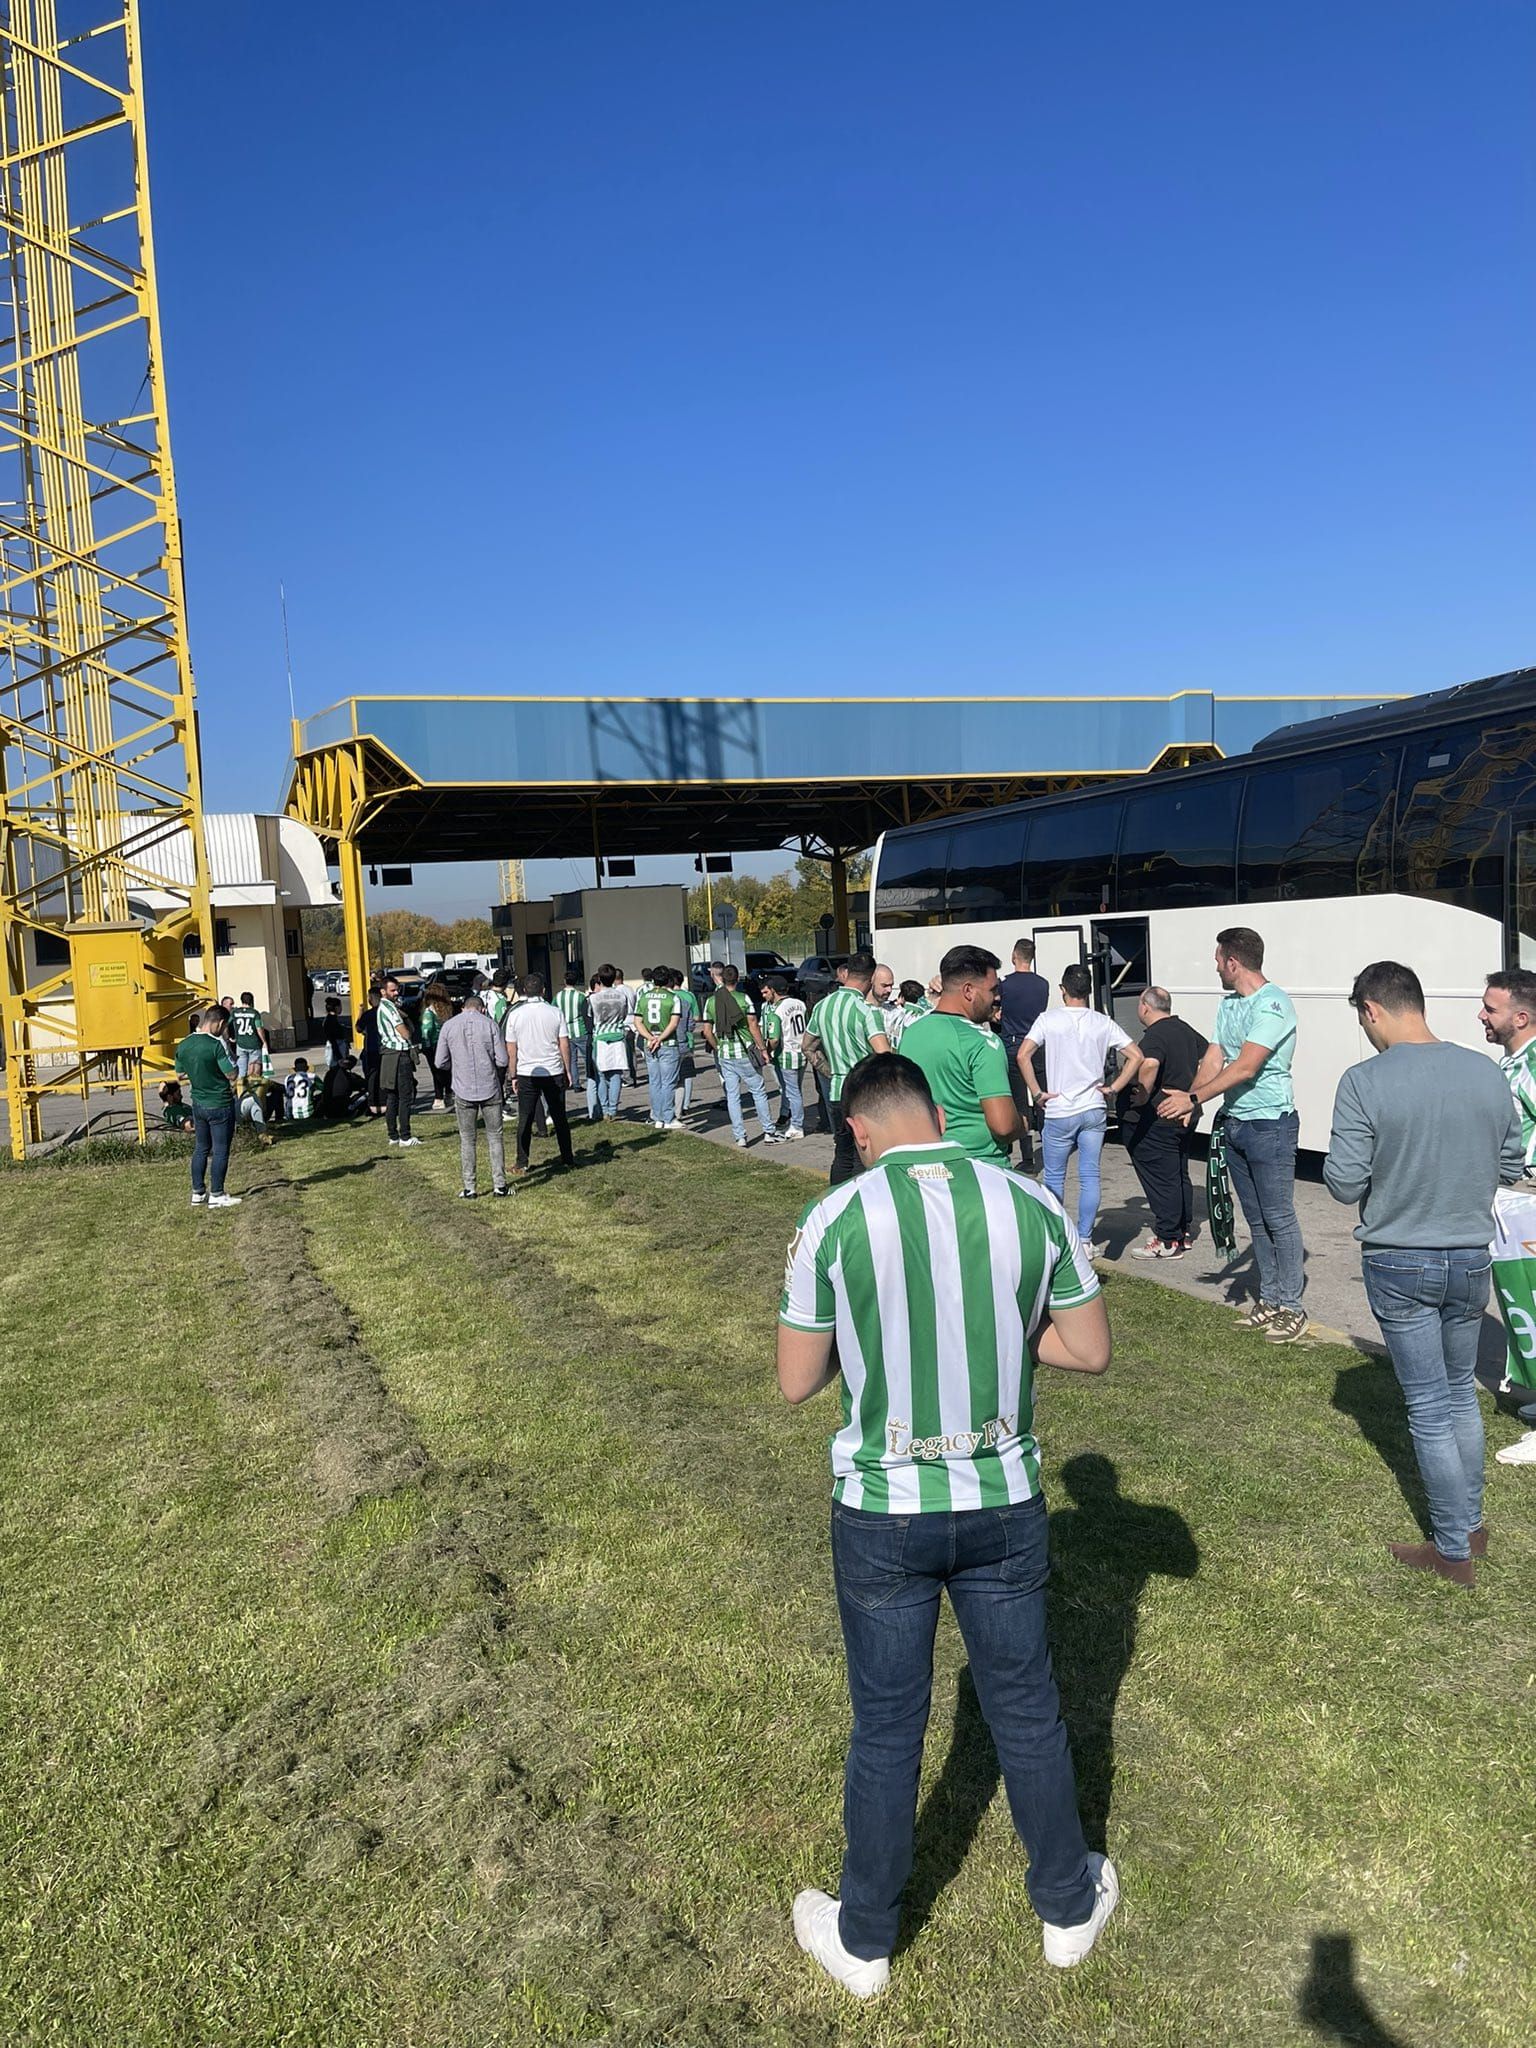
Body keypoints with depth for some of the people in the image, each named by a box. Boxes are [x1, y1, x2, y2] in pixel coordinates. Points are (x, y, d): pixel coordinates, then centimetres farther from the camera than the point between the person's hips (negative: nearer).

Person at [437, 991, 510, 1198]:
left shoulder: (449, 1026, 0)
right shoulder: (489, 1024, -4)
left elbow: (442, 1062, 3)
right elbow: (502, 1060, -6)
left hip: (463, 1090, 1)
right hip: (490, 1088, -1)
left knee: (467, 1139, 8)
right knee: (495, 1136, 8)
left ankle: (468, 1188, 9)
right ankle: (499, 1184, 9)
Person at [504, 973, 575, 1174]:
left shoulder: (515, 1015, -4)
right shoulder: (555, 1013, -4)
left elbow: (511, 1049, -1)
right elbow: (564, 1045, -2)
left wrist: (513, 1075, 8)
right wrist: (568, 1071, 8)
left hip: (527, 1074, 0)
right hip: (554, 1072, 1)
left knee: (525, 1120, 5)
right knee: (559, 1117, 11)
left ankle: (522, 1164, 6)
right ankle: (567, 1158, 17)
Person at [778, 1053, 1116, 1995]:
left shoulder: (834, 1221, -15)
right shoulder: (1031, 1203, -9)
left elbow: (797, 1381, -7)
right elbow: (1092, 1350, 0)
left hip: (883, 1512, -2)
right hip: (1004, 1504, 2)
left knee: (887, 1730, 16)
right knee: (1028, 1711, 22)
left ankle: (864, 1940, 37)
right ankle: (1071, 1905, 43)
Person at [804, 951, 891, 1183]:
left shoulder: (822, 1006, 7)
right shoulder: (864, 1009, -15)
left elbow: (808, 1047, 20)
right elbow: (884, 1054, -24)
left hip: (836, 1092, 6)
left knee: (842, 1156, 17)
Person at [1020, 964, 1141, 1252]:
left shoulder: (1048, 1020, -6)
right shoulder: (1103, 1023, 2)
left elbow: (1023, 1056, -16)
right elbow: (1135, 1056, 0)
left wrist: (1037, 1093, -8)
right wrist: (1114, 1088, 4)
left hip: (1059, 1112, -2)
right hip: (1094, 1111, 2)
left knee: (1054, 1177, 10)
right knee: (1090, 1176, 7)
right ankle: (1085, 1240, 10)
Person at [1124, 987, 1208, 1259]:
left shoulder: (1154, 1035, -19)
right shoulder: (1186, 1029, 11)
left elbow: (1149, 1065, -39)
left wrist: (1142, 1097, -28)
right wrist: (1192, 1092, 24)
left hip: (1159, 1118, -9)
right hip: (1185, 1116, 9)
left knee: (1162, 1180, -2)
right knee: (1180, 1175, 18)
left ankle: (1168, 1241, 2)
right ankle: (1183, 1232, 27)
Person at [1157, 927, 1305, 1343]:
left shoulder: (1272, 1004, -17)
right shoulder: (1228, 1004, 11)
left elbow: (1245, 1068, -23)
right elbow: (1214, 1060, 6)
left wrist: (1192, 1099, -23)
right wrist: (1189, 1098, -12)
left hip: (1270, 1124, -9)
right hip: (1235, 1123, 9)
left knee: (1278, 1217, -3)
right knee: (1256, 1219, 14)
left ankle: (1291, 1307, 6)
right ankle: (1269, 1299, 23)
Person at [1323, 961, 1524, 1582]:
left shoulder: (1364, 1083, -19)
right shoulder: (1487, 1073, -4)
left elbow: (1345, 1185, -17)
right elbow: (1511, 1168, 5)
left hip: (1399, 1264, -4)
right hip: (1471, 1261, 4)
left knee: (1429, 1409, 7)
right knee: (1462, 1393, 22)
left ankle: (1454, 1551, 18)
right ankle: (1471, 1525, 34)